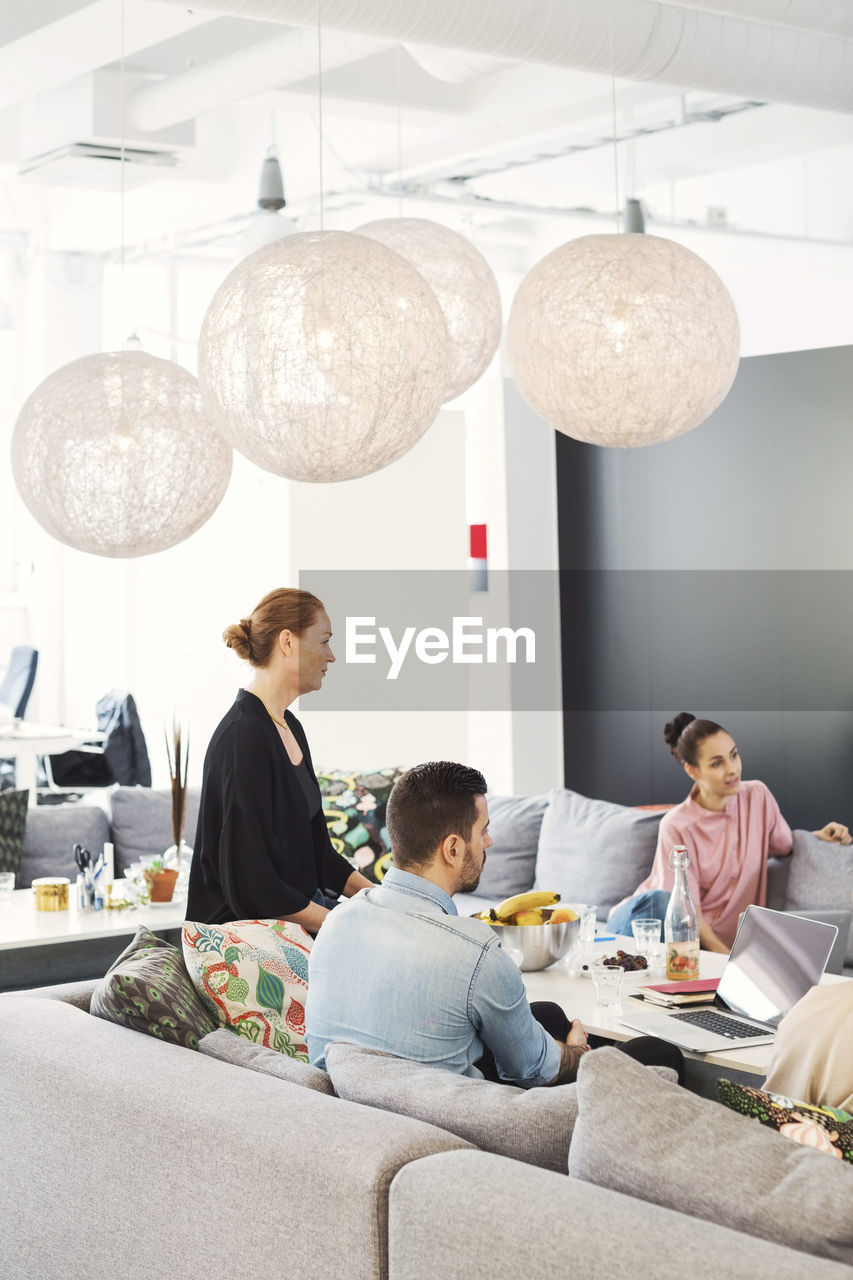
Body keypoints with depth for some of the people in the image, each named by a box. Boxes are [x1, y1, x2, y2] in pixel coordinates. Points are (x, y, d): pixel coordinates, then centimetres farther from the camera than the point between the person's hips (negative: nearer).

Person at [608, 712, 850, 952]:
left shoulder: (758, 795, 1)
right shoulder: (677, 827, -14)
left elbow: (784, 845, 22)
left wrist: (819, 836, 1)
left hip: (720, 938, 4)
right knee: (658, 899, -39)